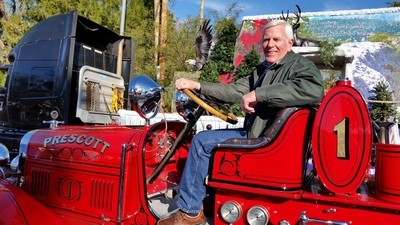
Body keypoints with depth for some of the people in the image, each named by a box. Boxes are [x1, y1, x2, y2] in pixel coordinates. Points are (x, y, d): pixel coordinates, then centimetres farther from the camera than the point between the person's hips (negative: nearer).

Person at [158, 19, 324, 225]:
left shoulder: (301, 66, -10)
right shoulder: (262, 69, 18)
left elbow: (313, 90, -32)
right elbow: (235, 91, 13)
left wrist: (259, 94, -32)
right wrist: (197, 86, 3)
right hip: (254, 135, 10)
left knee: (202, 141, -13)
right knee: (204, 141, 14)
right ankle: (196, 203, 20)